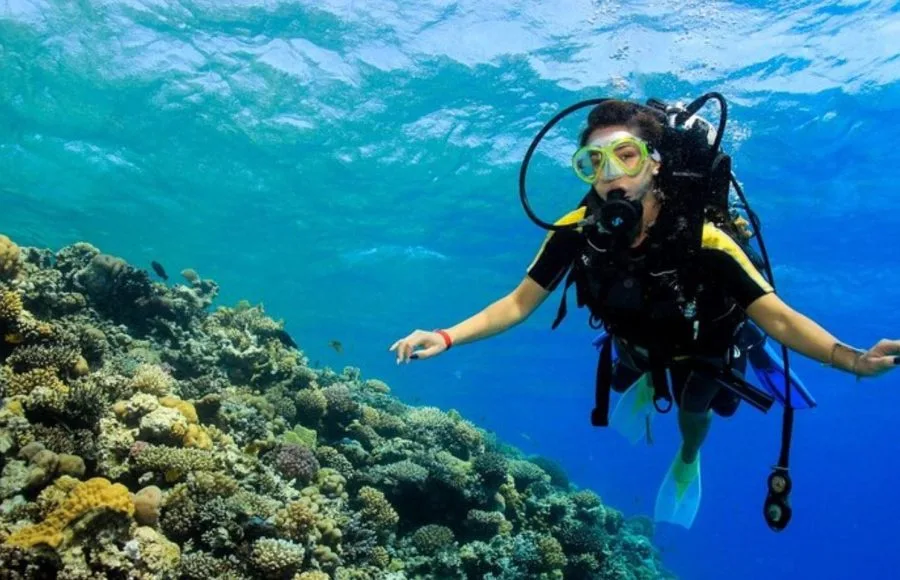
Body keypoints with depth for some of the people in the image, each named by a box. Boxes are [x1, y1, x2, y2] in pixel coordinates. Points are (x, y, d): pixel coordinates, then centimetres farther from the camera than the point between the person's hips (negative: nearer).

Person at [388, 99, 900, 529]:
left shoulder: (700, 238, -44)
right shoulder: (577, 231, -35)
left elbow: (779, 318, -40)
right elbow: (520, 303, -25)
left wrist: (852, 359, -58)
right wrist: (446, 338, -37)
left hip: (704, 348, -2)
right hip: (637, 343, 2)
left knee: (694, 412, 25)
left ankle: (688, 461, 62)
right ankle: (647, 385, 69)